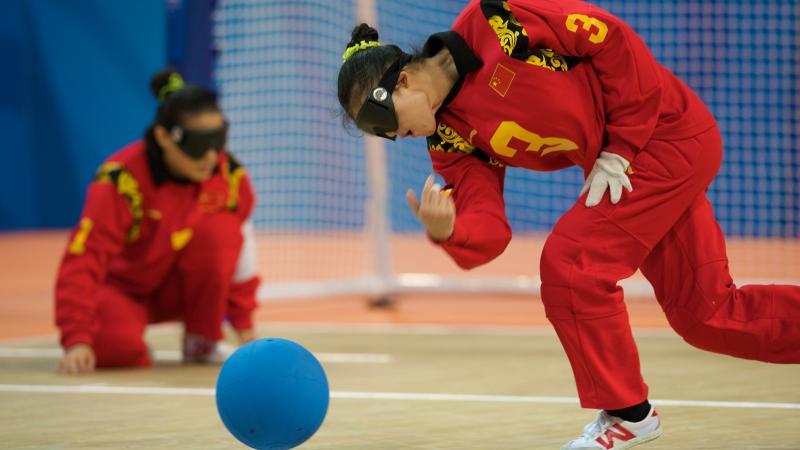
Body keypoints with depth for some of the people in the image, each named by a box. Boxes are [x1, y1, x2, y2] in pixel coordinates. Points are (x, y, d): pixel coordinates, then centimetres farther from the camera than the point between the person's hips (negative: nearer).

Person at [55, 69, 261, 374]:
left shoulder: (229, 175, -14)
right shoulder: (122, 179, -29)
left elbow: (240, 244, 0)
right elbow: (83, 259, -31)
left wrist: (243, 324, 3)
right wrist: (77, 340, -38)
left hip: (178, 291, 4)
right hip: (124, 289, -4)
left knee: (219, 230, -27)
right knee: (116, 345, -37)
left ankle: (202, 342, -9)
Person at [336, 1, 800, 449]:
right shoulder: (451, 137, -1)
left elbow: (613, 39, -18)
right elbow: (490, 231, -10)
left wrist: (621, 147, -17)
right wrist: (448, 232, -32)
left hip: (670, 131, -8)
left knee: (570, 264, -14)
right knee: (708, 315, 7)